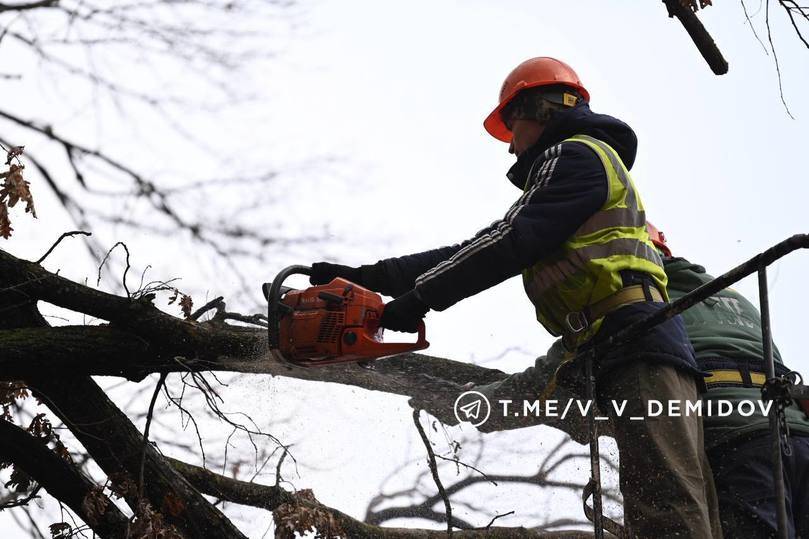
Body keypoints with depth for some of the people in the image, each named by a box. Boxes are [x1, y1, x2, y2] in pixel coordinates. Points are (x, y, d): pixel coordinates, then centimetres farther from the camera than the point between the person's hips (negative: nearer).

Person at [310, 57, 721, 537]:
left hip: (638, 339, -10)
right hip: (642, 349, 10)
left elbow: (509, 244, -8)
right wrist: (370, 277, 23)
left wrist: (420, 295, -2)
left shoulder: (576, 155, 4)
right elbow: (480, 248, 28)